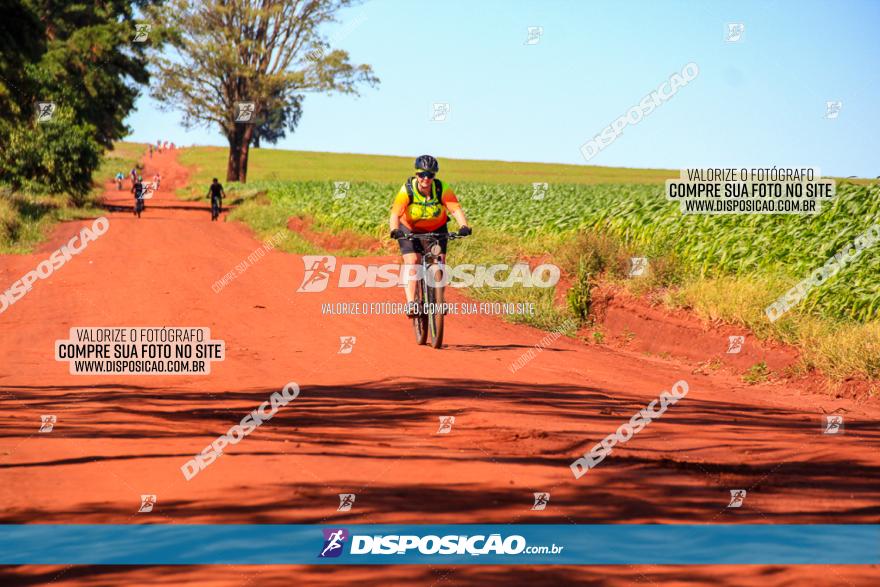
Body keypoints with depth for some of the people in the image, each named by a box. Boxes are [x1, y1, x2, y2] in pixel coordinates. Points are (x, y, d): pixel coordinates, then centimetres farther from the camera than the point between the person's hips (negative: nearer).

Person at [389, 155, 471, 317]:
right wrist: (394, 230, -56)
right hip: (410, 230, -1)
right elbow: (395, 213, -36)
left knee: (440, 262, -10)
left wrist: (464, 226, -53)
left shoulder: (443, 190, -24)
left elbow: (456, 209, -34)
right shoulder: (407, 190, -27)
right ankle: (411, 303, -23)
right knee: (411, 261, -19)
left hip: (436, 230, 1)